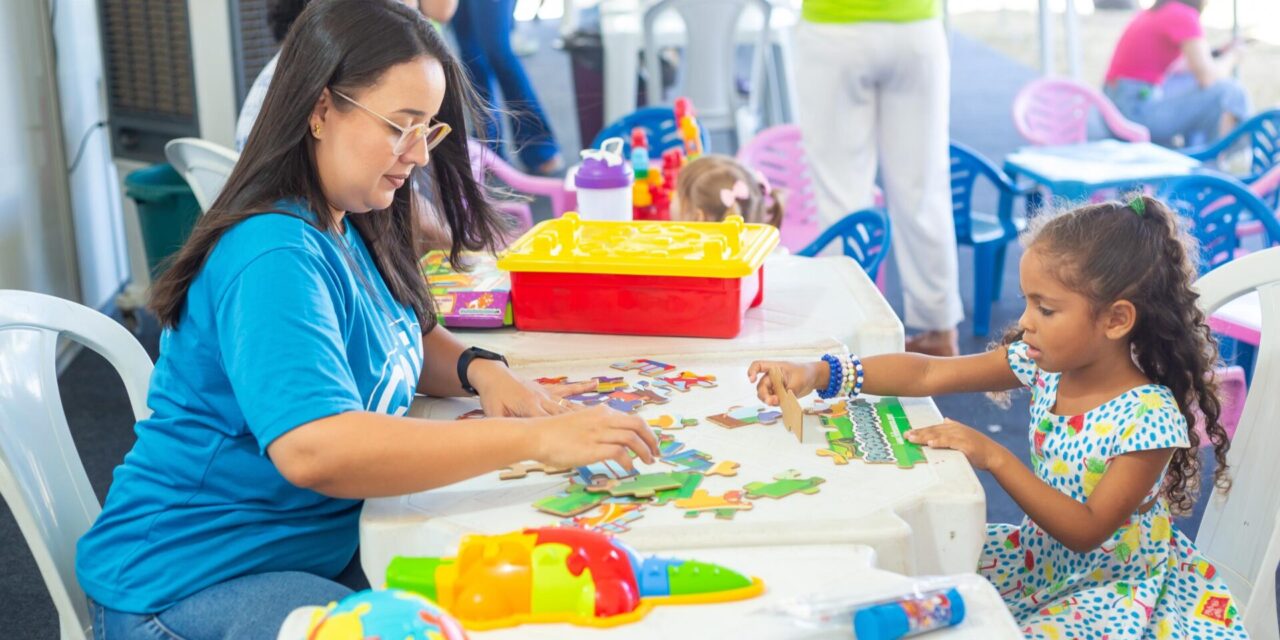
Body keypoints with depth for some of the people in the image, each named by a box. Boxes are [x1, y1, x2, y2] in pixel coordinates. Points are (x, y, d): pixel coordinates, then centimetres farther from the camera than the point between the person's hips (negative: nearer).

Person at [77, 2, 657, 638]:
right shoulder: (273, 258, -24)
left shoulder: (346, 229, 5)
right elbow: (313, 449, -38)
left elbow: (410, 339, 20)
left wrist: (479, 370, -4)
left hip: (320, 547, 9)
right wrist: (533, 439, -36)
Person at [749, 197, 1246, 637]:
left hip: (1119, 582, -6)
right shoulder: (1045, 363, -8)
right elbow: (928, 373, -9)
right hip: (1048, 554, 6)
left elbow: (1086, 531, -26)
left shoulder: (1149, 418, -26)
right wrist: (819, 374, -18)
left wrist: (995, 458, -31)